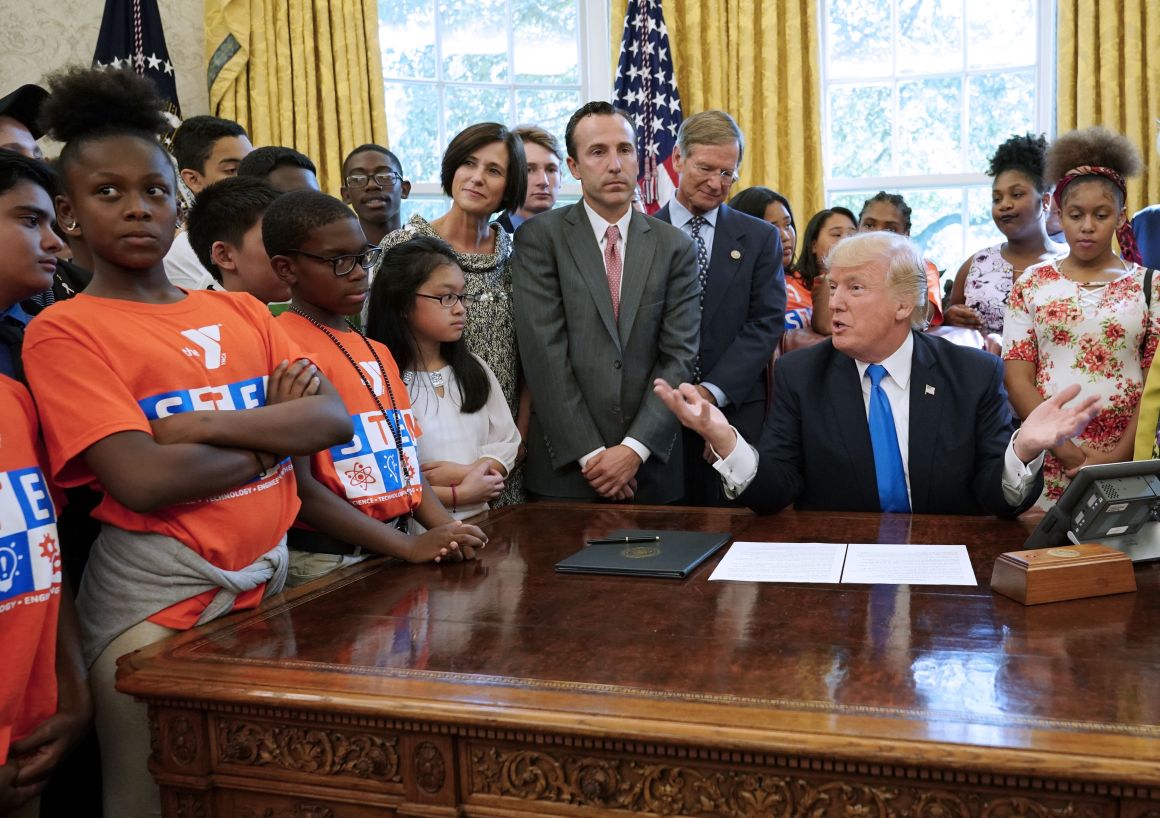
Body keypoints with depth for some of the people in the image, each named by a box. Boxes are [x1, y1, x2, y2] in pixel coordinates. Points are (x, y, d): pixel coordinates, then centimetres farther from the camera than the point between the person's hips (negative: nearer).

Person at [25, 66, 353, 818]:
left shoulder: (241, 312, 9)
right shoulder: (64, 331, -7)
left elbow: (335, 420, -3)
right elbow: (144, 481, -20)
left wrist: (210, 424, -16)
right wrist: (272, 433, -8)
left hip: (270, 577, 5)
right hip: (156, 595, -5)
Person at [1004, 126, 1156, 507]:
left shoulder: (1148, 287, 4)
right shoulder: (1032, 284, 4)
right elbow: (1017, 379, -2)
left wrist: (1119, 456, -12)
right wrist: (1065, 450, -11)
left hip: (1126, 464, 0)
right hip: (1046, 462, 0)